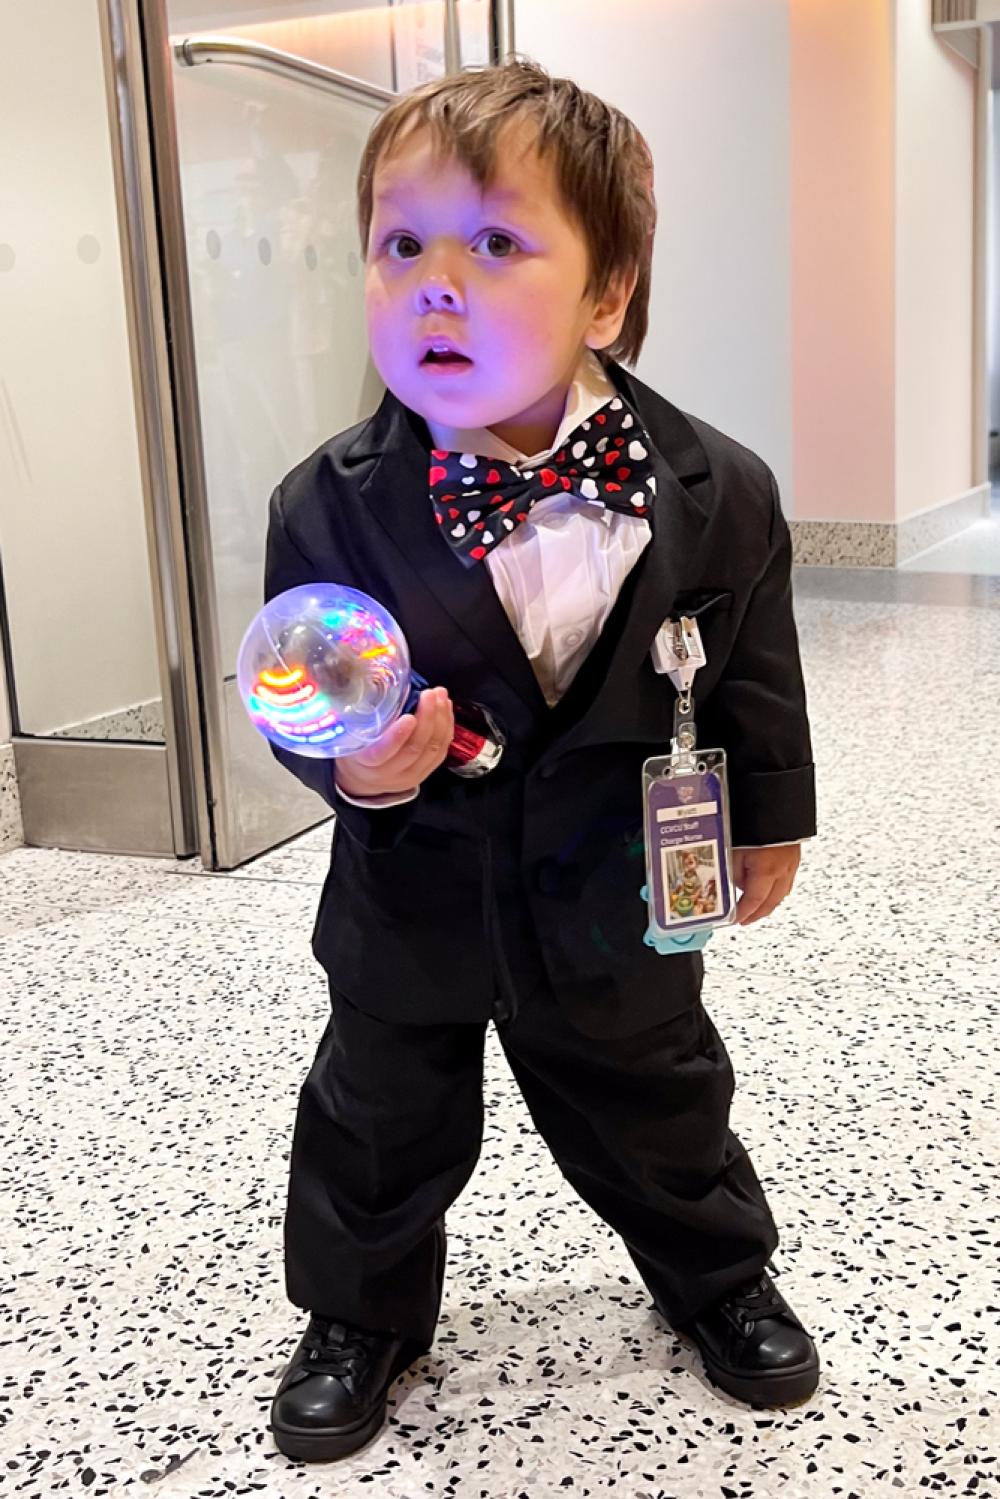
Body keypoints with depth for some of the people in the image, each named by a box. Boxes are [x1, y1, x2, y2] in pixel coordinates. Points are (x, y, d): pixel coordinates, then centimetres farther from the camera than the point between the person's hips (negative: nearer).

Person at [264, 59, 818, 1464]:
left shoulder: (718, 490, -15)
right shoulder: (330, 507, -18)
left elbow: (754, 675, 0)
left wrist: (767, 820, 9)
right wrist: (351, 766, -29)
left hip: (618, 903, 0)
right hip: (412, 912, 0)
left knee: (663, 1113, 22)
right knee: (382, 1133, 20)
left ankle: (719, 1276, 52)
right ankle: (363, 1319, 47)